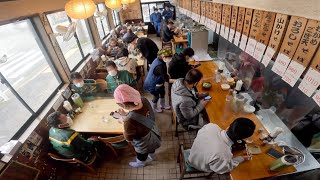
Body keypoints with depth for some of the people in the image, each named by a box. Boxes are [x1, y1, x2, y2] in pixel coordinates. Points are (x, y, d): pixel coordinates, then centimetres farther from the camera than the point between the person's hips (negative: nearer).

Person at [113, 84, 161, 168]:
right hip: (153, 134, 5)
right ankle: (152, 155, 70)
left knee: (141, 154, 32)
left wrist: (124, 122, -13)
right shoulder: (144, 100, -26)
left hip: (143, 144, -5)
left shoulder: (129, 120, -44)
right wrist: (126, 114, -5)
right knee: (151, 148, 39)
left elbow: (129, 138, -23)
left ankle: (140, 163, 65)